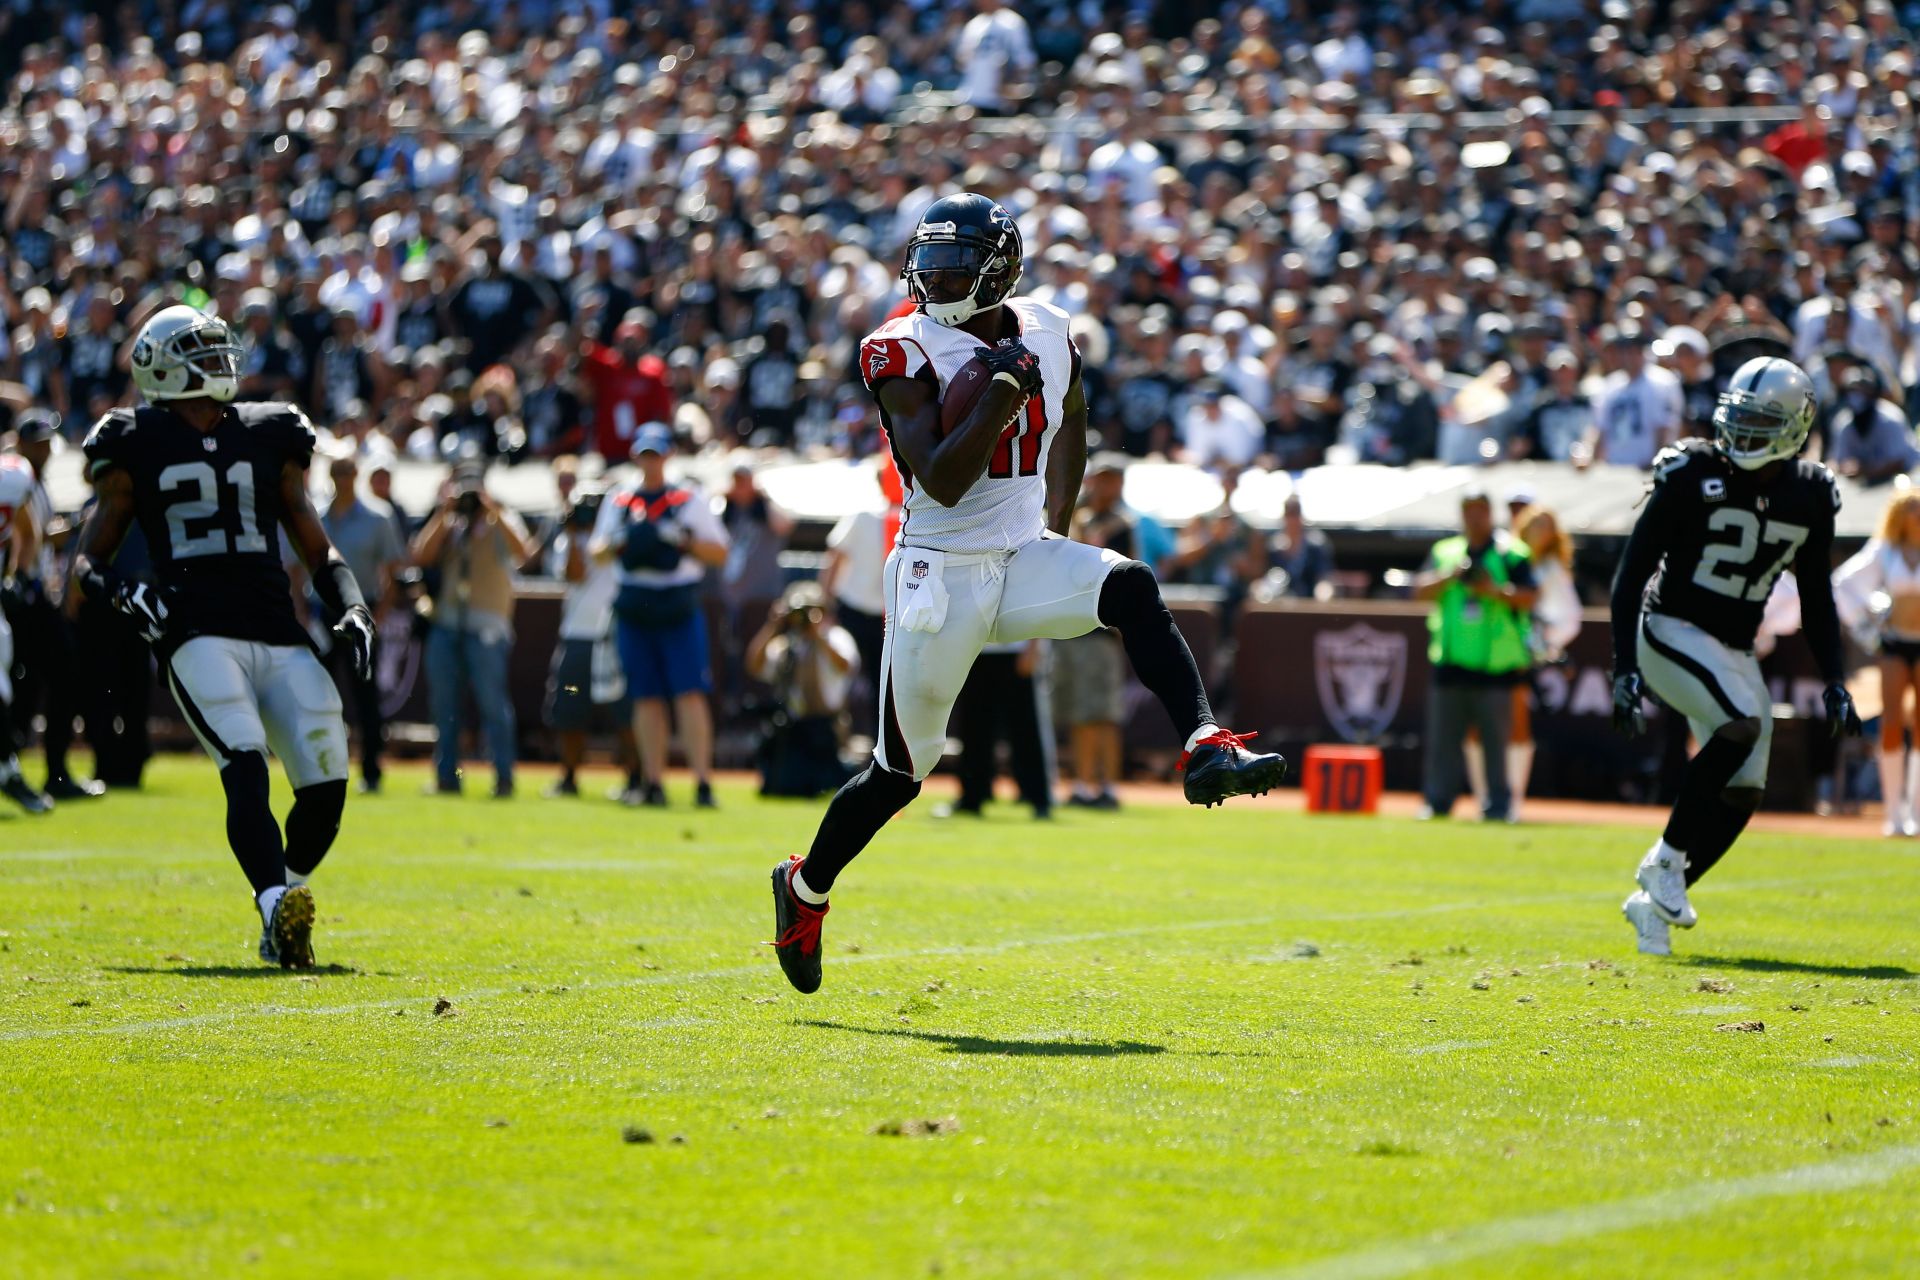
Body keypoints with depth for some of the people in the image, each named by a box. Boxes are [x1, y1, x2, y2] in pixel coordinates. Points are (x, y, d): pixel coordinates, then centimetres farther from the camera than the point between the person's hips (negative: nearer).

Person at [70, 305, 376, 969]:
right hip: (198, 634, -4)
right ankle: (278, 907, -39)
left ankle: (285, 904, 16)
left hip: (279, 636, 4)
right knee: (246, 768, -25)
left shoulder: (269, 440, 19)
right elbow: (87, 559, 10)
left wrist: (352, 609, 6)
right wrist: (122, 591, -11)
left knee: (326, 783, -6)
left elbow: (318, 551, 23)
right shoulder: (139, 448, 9)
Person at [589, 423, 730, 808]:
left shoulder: (690, 499, 5)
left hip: (680, 607, -3)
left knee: (691, 694, -10)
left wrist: (685, 540, -15)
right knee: (647, 698, 3)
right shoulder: (618, 501, 12)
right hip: (633, 609, 3)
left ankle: (703, 783, -13)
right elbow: (597, 554, 13)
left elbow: (719, 553, 2)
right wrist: (615, 543, -8)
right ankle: (653, 783, 7)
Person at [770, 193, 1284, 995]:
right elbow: (942, 482, -22)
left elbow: (1069, 426, 25)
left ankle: (1205, 749, -37)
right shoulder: (904, 353, -12)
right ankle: (805, 887, 29)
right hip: (941, 575, -4)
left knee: (1131, 589, -28)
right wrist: (1002, 392, -28)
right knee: (899, 772, 6)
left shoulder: (1047, 335, 3)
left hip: (1026, 561, 4)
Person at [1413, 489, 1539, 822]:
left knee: (1496, 739, -3)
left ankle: (1499, 805, 2)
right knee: (1443, 739, 4)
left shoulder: (1511, 552, 4)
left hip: (1495, 665, -3)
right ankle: (1439, 802, 10)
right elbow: (1420, 590, 5)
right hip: (1450, 662, 3)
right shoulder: (1444, 552, 15)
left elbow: (1529, 596, -4)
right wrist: (1450, 576, -11)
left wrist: (1496, 591, -20)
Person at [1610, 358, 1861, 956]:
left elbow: (1816, 599, 13)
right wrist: (1625, 671, -18)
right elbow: (1632, 573, -11)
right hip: (1672, 633, -6)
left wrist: (1834, 683, 5)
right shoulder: (1693, 475, -13)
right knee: (1742, 726, -30)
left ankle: (1653, 901, 14)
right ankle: (1666, 860, -17)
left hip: (1736, 653, 6)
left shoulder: (1810, 496, 2)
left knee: (1742, 795, -2)